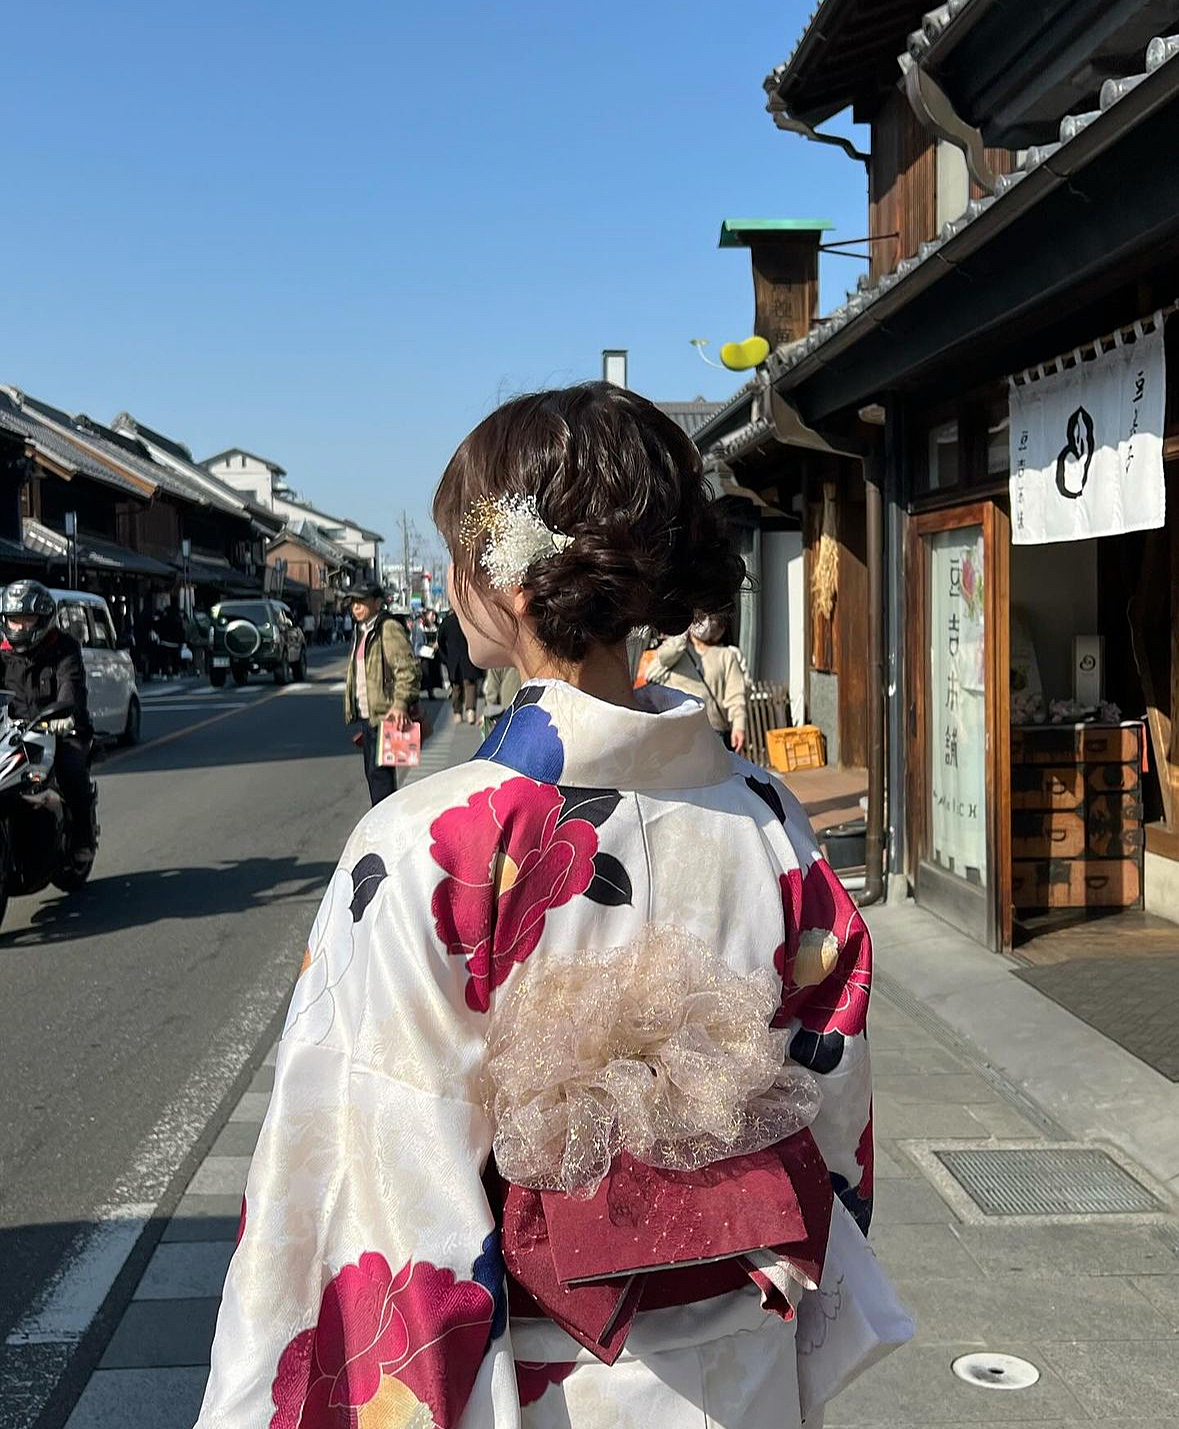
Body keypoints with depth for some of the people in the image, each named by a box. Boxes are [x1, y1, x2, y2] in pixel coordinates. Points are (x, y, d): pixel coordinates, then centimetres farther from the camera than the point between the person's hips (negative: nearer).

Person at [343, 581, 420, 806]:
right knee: (372, 772, 15)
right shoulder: (361, 631, 18)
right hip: (367, 716, 10)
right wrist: (353, 711, 24)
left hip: (384, 715, -10)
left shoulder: (390, 629, -12)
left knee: (380, 772, -12)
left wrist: (401, 703, -31)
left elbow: (408, 668, -21)